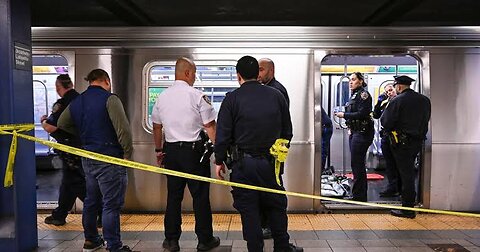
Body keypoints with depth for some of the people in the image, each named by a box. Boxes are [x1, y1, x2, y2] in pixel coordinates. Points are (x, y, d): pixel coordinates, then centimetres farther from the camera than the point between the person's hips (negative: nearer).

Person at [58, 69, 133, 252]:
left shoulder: (76, 102, 10)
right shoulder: (109, 99, -13)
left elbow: (62, 124, 24)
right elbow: (123, 129, -21)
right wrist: (128, 152, -9)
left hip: (88, 159, 8)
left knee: (91, 200, 20)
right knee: (111, 204, -2)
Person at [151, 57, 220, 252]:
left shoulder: (161, 97, 7)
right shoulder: (197, 96, -10)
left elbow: (156, 127, 15)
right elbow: (210, 127, -10)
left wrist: (159, 150, 26)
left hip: (171, 150, 5)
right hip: (194, 150, -5)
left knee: (173, 196, 12)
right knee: (200, 196, 5)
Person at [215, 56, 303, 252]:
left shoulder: (232, 99, -6)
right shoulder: (276, 96, 4)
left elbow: (222, 134, -7)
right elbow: (287, 131, 10)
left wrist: (219, 160, 3)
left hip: (243, 163, -2)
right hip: (270, 162, 3)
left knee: (248, 210, 7)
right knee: (277, 205, 16)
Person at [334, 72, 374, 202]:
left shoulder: (363, 94, -10)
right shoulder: (354, 95, 18)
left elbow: (362, 114, -19)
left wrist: (344, 115, -13)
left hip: (362, 133, -9)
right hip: (354, 132, 9)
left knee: (357, 164, -7)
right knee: (357, 164, 13)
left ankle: (359, 196, 0)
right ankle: (359, 194, 22)